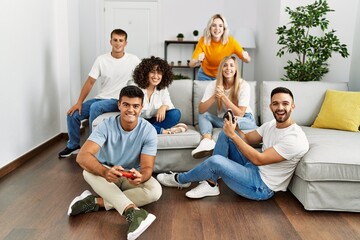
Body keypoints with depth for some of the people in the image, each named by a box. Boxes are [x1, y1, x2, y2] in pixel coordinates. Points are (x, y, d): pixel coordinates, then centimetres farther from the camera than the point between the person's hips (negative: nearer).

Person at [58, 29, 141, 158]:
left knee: (95, 107, -33)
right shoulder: (101, 59, -1)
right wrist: (79, 102, -9)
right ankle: (73, 146, 15)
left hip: (118, 101, -4)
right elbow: (90, 82, -2)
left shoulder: (133, 60, -7)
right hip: (100, 98, 4)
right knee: (73, 114, -8)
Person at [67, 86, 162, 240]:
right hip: (106, 175, 0)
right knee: (89, 171, -33)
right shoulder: (106, 126, -21)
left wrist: (140, 176, -49)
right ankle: (132, 211, -49)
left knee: (155, 190, -30)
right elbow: (82, 156, -33)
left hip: (133, 177, 1)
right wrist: (105, 171, -54)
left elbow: (147, 167, -22)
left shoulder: (148, 131, -18)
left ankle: (96, 202, -26)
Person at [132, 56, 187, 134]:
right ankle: (163, 131, -30)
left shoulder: (163, 89, 6)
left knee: (176, 113, -20)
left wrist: (164, 107, -28)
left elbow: (169, 105, -4)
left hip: (154, 121, 3)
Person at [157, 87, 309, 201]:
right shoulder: (271, 125, 4)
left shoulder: (295, 139, -22)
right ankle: (211, 184, -3)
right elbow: (246, 139, 12)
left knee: (216, 161, -27)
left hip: (261, 186, -9)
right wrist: (234, 128, -10)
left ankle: (181, 180, 4)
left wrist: (233, 135, -23)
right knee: (225, 134, -1)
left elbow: (258, 159, -25)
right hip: (253, 170, 9)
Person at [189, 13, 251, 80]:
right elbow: (191, 64, -23)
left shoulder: (230, 41, -21)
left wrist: (246, 57, -37)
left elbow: (248, 60, -14)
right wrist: (197, 60, -44)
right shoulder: (203, 40, -21)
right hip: (205, 76, 0)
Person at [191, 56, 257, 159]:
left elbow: (240, 114, -22)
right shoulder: (213, 85, -7)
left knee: (232, 120, -37)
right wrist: (215, 96, -33)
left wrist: (223, 96, -30)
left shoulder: (243, 85, -14)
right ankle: (207, 141, -44)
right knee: (203, 115, -18)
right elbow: (201, 110, -17)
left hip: (245, 121, -3)